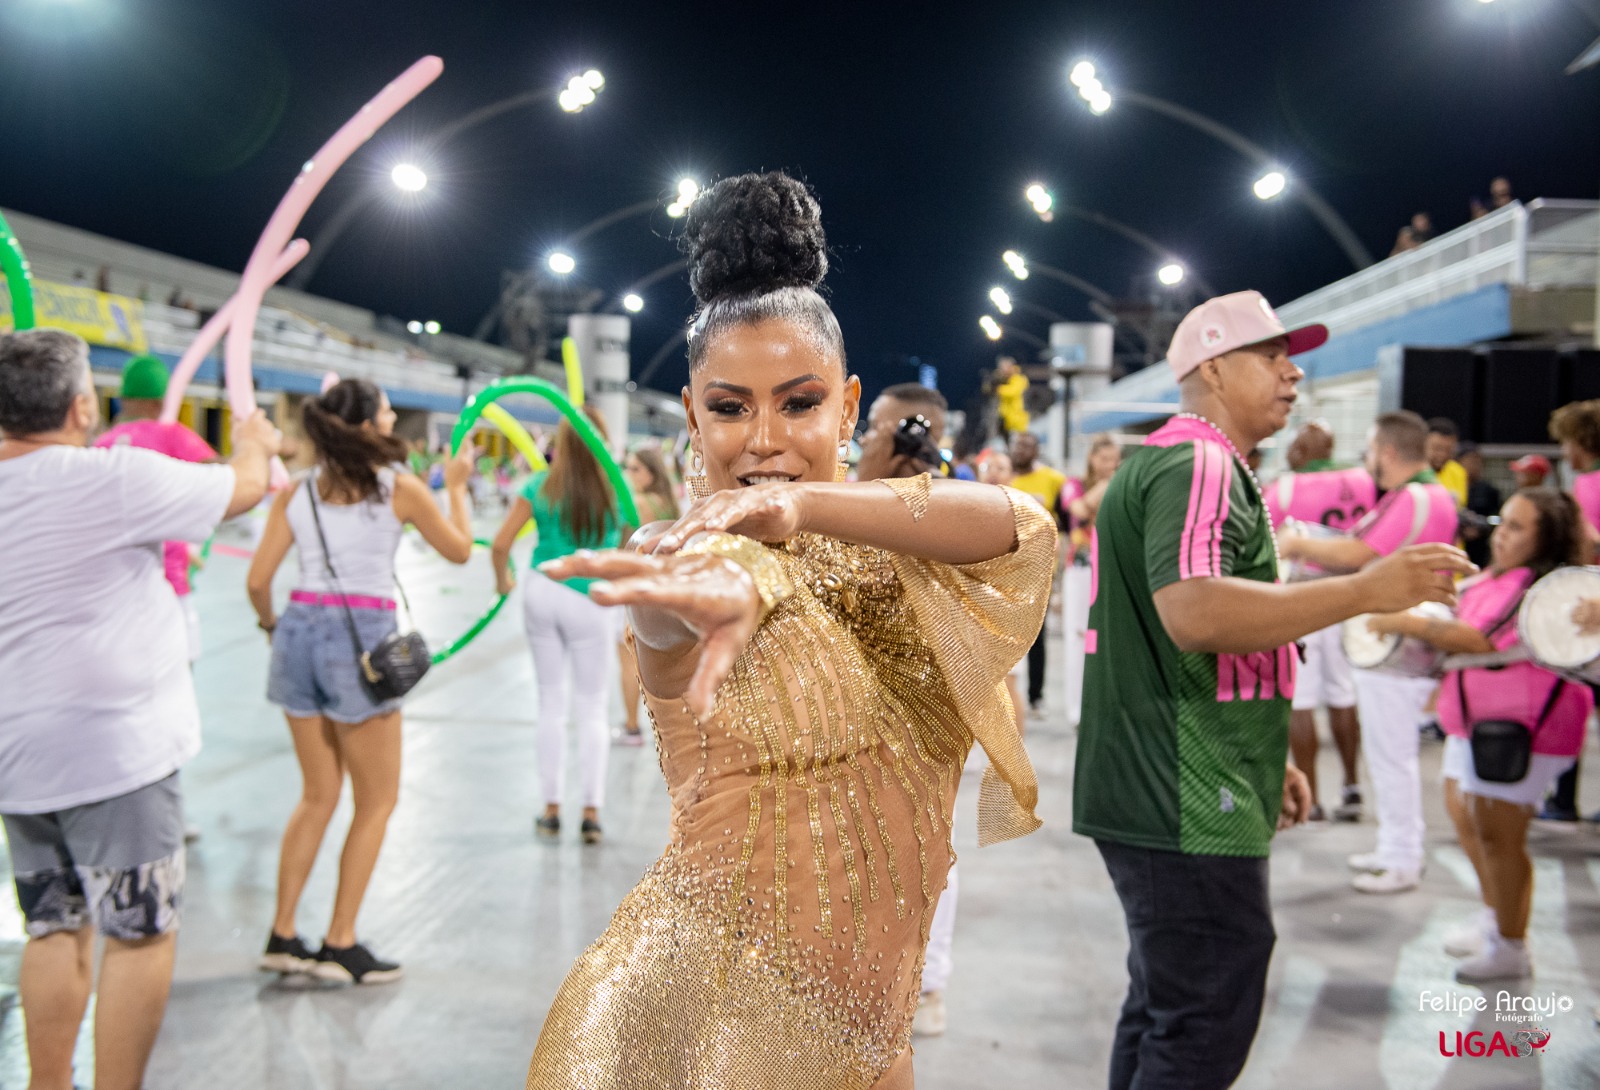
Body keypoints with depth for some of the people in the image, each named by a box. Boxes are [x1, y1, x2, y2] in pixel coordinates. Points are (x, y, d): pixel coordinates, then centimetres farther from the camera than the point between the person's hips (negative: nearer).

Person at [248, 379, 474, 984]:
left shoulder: (296, 491, 6)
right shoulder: (401, 488, -4)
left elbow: (258, 582, 3)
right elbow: (460, 550, 10)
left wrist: (270, 622, 23)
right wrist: (457, 487, 23)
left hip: (299, 628, 5)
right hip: (361, 635, -5)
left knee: (318, 795, 18)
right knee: (377, 800, 9)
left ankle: (282, 936, 20)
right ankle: (340, 945, 11)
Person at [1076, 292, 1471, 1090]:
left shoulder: (1168, 461, 21)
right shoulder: (1199, 463, -14)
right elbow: (1193, 611, -31)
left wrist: (1262, 757, 27)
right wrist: (1366, 591, -26)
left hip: (1166, 797, 11)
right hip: (1187, 806, -11)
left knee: (1163, 1010, 19)